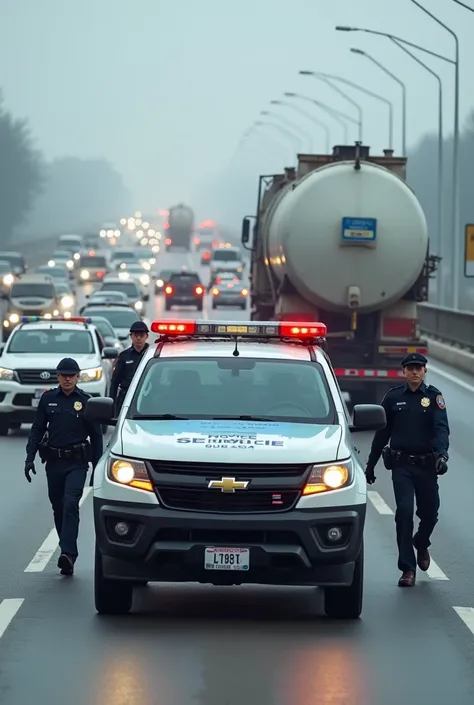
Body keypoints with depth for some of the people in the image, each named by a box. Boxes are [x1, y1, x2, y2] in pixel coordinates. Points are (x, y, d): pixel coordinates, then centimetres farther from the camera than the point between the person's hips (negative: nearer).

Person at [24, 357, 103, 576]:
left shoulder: (86, 401, 0)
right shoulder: (48, 399, 5)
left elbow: (96, 435, 5)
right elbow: (37, 430, 8)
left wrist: (97, 466, 3)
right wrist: (30, 458, -2)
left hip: (77, 462, -3)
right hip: (54, 461, 3)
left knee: (70, 504, -18)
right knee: (58, 508, 8)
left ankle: (68, 554, -27)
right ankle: (68, 554, 19)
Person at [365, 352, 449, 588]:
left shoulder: (433, 396, 2)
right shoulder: (393, 397, 6)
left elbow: (442, 428, -11)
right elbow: (382, 433, 12)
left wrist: (442, 454, -29)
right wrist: (371, 463, 13)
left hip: (426, 465, 0)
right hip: (401, 464, 0)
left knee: (429, 513, 7)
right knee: (404, 512, -12)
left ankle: (421, 544, 43)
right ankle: (407, 569, -8)